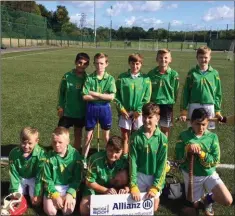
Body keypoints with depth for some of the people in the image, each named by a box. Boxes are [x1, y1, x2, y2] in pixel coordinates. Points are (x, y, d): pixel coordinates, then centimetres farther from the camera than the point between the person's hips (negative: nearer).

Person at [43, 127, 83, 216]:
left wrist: (70, 193, -19)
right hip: (53, 187, 1)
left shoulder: (75, 155, -12)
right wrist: (55, 195, -17)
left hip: (69, 187, 0)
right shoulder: (49, 156, -11)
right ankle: (57, 200, 14)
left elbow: (77, 178, -5)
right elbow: (47, 179, -5)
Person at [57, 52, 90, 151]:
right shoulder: (67, 76, -9)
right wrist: (60, 106, -5)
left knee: (78, 134, 15)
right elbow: (61, 92, -1)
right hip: (67, 111, -2)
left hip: (81, 112, 2)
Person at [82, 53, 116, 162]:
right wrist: (103, 96, -15)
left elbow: (111, 96, -16)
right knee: (88, 136, 10)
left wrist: (95, 94, -16)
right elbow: (85, 96, -13)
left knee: (106, 136, 16)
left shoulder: (110, 79, -5)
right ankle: (83, 159, 23)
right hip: (91, 108, 0)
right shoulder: (89, 78, -6)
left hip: (105, 108, 0)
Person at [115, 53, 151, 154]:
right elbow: (116, 95, 1)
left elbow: (147, 97, -2)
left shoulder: (145, 79, 0)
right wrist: (121, 108, -7)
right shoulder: (122, 77, 0)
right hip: (124, 112, 0)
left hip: (139, 113, 0)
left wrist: (138, 111, -8)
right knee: (125, 138, 7)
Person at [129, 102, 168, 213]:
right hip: (139, 174, 0)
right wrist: (133, 185, -16)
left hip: (155, 176, 0)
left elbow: (162, 164, -9)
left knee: (153, 207, 3)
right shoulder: (136, 136, -12)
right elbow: (133, 161, -11)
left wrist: (155, 187, -14)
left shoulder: (162, 138, -12)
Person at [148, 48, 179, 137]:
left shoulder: (174, 74, -6)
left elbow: (175, 91, 0)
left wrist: (172, 103, -1)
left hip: (167, 105, -1)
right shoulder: (151, 73, -1)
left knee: (165, 129, 12)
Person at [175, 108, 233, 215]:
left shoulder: (212, 137, -9)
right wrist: (187, 148, -29)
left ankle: (209, 198, 19)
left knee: (228, 201, -13)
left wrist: (201, 153, -27)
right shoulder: (184, 136, -11)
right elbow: (178, 159, -12)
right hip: (191, 175, 0)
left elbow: (215, 160, -12)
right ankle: (202, 195, 45)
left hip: (209, 174, 0)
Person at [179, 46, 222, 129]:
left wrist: (217, 111, 6)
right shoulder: (192, 72, 0)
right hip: (194, 106, -1)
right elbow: (185, 92, 2)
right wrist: (183, 111, 0)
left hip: (209, 107, 1)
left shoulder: (214, 73, 2)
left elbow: (218, 93, 7)